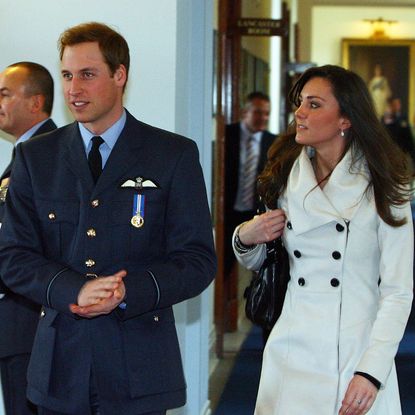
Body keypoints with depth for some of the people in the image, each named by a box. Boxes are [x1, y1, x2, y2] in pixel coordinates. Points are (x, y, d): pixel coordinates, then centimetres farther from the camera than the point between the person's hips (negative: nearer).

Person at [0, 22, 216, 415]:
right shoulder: (34, 156, 6)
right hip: (60, 364, 2)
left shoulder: (175, 155, 0)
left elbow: (198, 260, -3)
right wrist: (74, 290, -16)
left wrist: (128, 292, -19)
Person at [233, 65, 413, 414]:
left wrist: (371, 373, -16)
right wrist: (245, 239, -4)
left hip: (356, 356, -3)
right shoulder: (285, 177, 7)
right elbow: (258, 264, 18)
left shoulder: (383, 188, -5)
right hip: (292, 356, 3)